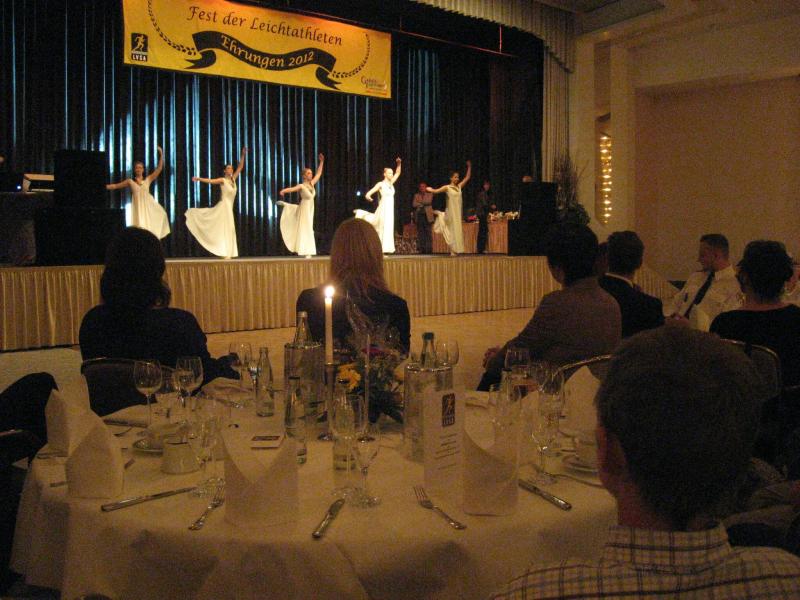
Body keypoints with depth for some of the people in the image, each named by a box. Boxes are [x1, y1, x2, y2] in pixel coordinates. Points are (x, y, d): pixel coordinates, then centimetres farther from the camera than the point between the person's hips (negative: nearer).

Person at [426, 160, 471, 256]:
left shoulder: (459, 186, 11)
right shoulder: (447, 187, -2)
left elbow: (467, 177, 12)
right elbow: (436, 191, -2)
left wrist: (469, 167, 8)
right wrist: (430, 189, -12)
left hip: (458, 212, 5)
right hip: (451, 211, -5)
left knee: (458, 230, 6)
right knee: (452, 230, -5)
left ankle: (456, 250, 15)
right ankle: (453, 251, -3)